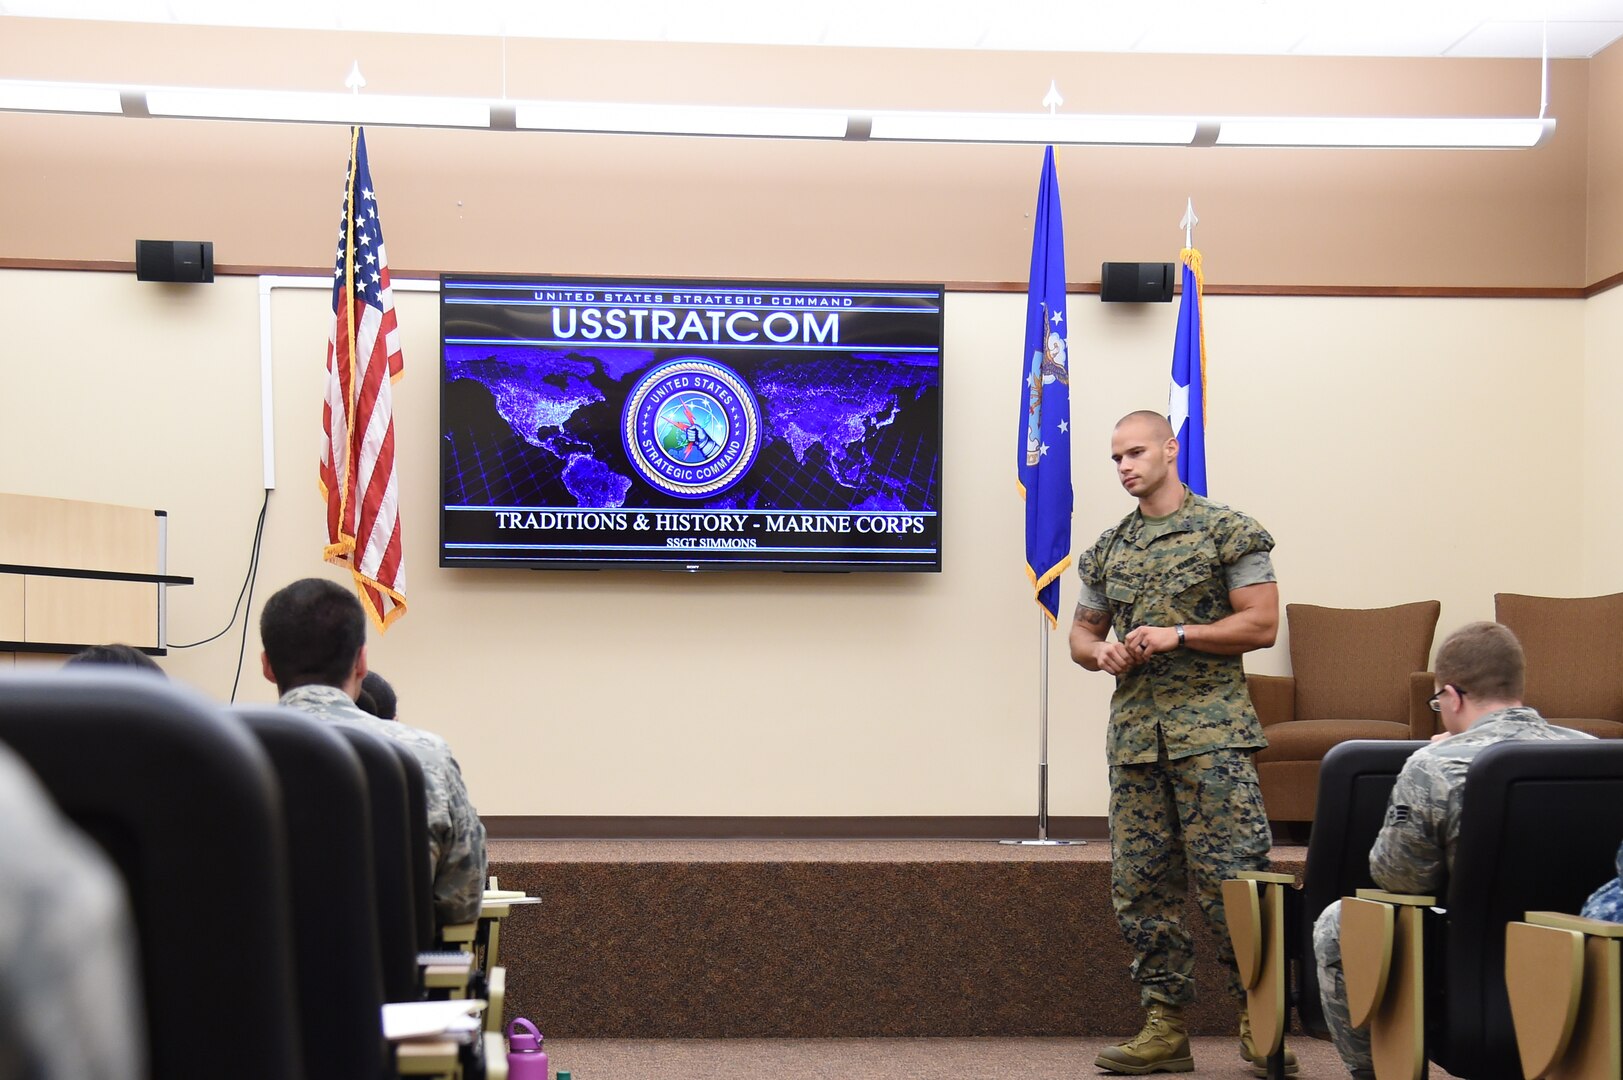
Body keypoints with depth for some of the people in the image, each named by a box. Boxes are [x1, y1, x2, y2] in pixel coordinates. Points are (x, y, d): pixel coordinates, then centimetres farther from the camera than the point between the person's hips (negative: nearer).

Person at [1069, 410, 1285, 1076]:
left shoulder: (1227, 530, 0)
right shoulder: (1108, 549, 17)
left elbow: (1262, 623, -5)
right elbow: (1081, 633, 23)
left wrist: (1178, 634, -13)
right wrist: (1100, 652, 0)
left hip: (1210, 728, -6)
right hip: (1134, 732, 6)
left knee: (1233, 876, -9)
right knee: (1139, 885, 5)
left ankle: (1260, 1022, 0)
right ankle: (1165, 1026, 13)